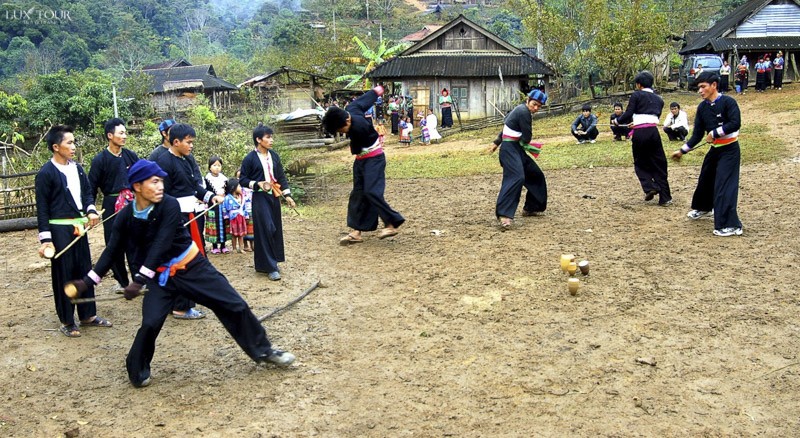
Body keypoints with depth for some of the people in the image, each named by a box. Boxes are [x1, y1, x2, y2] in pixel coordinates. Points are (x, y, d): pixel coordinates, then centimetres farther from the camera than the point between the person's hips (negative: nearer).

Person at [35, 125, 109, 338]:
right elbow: (42, 208, -10)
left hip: (78, 226, 7)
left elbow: (87, 192, 17)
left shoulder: (76, 168, 7)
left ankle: (88, 315, 25)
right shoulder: (46, 173, -11)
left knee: (85, 270, 13)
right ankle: (66, 321, 14)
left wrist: (91, 211, -3)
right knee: (63, 274, 2)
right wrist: (45, 238, -13)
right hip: (59, 230, -6)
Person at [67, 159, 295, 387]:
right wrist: (88, 281, -8)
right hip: (160, 276, 1)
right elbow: (112, 251, -1)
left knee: (235, 306, -2)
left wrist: (139, 280, -32)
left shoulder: (169, 205, -18)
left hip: (193, 267, -1)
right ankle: (137, 371, 13)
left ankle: (263, 351, 16)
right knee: (150, 323, -15)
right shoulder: (126, 216, -9)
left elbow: (161, 245, -25)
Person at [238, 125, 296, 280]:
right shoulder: (250, 159, -9)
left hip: (274, 197, 6)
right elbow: (242, 180, -4)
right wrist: (258, 184, -20)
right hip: (260, 198, -6)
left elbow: (281, 176, 11)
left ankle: (272, 262, 23)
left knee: (275, 229, 10)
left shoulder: (274, 155, 6)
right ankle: (269, 267, -4)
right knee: (265, 230, -8)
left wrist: (287, 195, 6)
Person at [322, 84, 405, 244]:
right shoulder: (350, 109, -8)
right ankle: (357, 231, 6)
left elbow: (354, 149, -16)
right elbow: (365, 99, 8)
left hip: (374, 159, -9)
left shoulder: (358, 128, -31)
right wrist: (376, 91, 27)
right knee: (358, 194, 5)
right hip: (361, 159, 9)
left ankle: (392, 223, -9)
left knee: (372, 192, -19)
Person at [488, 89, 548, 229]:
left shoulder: (520, 109, 14)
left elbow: (507, 125, 23)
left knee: (536, 175, 19)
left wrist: (497, 142, 29)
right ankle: (504, 215, -41)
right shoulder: (524, 112, -17)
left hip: (516, 149, 11)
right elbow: (526, 138, -15)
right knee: (516, 177, -30)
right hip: (510, 149, -11)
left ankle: (530, 208, 30)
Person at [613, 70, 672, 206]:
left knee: (640, 163, 15)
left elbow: (628, 114, -6)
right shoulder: (658, 99, 17)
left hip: (639, 133, -3)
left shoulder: (636, 95, 2)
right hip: (653, 131, 3)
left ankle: (649, 187, -4)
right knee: (659, 164, 8)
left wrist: (617, 121, 13)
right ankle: (664, 197, 6)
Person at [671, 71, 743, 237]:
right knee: (705, 180, 21)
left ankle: (731, 225, -15)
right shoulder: (702, 107, 3)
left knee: (724, 185, -15)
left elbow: (735, 123, -26)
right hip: (714, 149, 7)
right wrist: (683, 150, 0)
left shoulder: (728, 102, -16)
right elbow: (697, 134, 5)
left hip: (729, 150, -7)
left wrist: (715, 133, -24)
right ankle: (704, 208, 49)